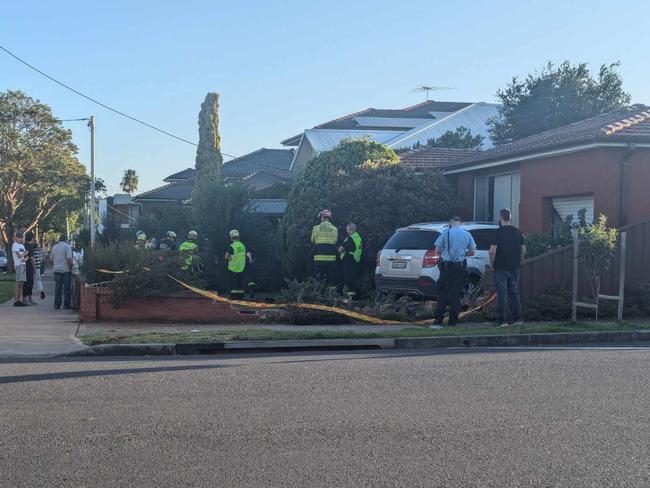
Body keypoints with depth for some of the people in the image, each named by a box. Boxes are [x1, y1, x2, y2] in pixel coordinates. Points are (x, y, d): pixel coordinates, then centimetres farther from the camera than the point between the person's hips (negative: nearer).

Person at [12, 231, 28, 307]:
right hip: (18, 265, -8)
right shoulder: (15, 245, -6)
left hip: (24, 264, 8)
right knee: (18, 283, -10)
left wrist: (25, 259, -8)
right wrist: (25, 253, 0)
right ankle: (16, 301, -9)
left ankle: (20, 300, 10)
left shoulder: (22, 245, 20)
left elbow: (26, 255, 14)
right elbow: (19, 255, -17)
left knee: (22, 283, 7)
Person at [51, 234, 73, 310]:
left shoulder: (54, 247, 13)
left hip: (56, 270, 5)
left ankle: (57, 305, 7)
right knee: (66, 287, -1)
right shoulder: (67, 246, -5)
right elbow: (69, 259, -12)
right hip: (65, 270, -5)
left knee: (58, 287, 8)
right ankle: (66, 305, -1)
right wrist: (70, 269, -8)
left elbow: (51, 259, 16)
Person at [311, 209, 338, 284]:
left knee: (319, 279, 3)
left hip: (319, 259, -1)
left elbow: (312, 241, 8)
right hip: (331, 258, 1)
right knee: (331, 279, 6)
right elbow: (335, 241, 3)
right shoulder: (334, 229, 1)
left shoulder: (316, 228, -1)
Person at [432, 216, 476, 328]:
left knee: (442, 293, 1)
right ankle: (453, 321, 9)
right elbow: (472, 252, 6)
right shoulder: (467, 235, 2)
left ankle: (438, 321, -6)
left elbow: (437, 250, -4)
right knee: (456, 293, 8)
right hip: (460, 267, 2)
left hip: (446, 266, -2)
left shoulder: (445, 234, -5)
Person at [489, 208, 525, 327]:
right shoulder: (518, 232, 7)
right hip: (514, 268, 5)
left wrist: (492, 264, -4)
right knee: (514, 293, 13)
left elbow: (493, 251, -17)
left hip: (500, 268, -5)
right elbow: (523, 249, 12)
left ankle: (502, 321, -3)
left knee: (501, 294, -2)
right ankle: (517, 319, 13)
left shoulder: (498, 232, -11)